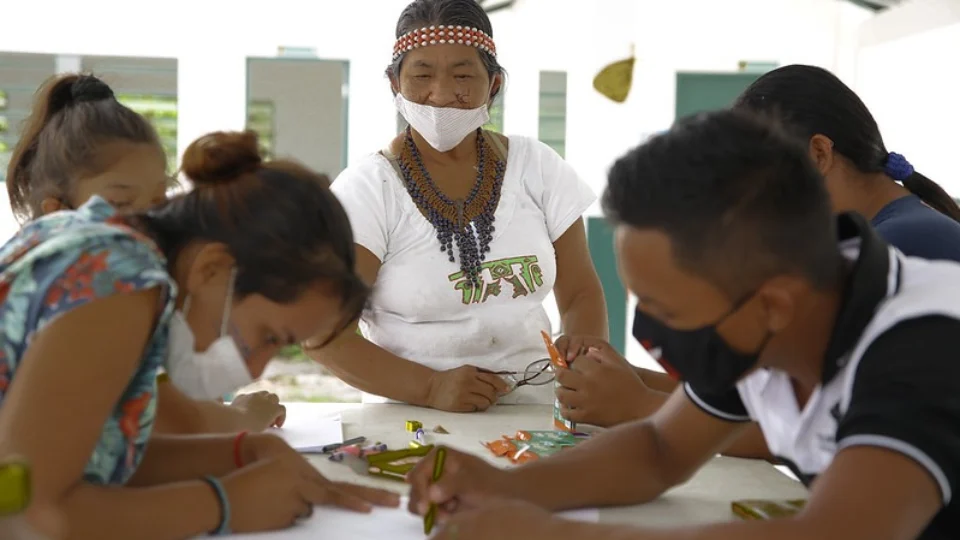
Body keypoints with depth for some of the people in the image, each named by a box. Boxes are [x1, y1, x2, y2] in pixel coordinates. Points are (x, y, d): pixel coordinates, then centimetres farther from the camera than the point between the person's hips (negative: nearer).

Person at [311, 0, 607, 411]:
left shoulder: (537, 168, 5)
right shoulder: (367, 190, -5)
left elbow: (580, 293, 11)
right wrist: (430, 388, -21)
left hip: (535, 411, 3)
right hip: (408, 421, -2)